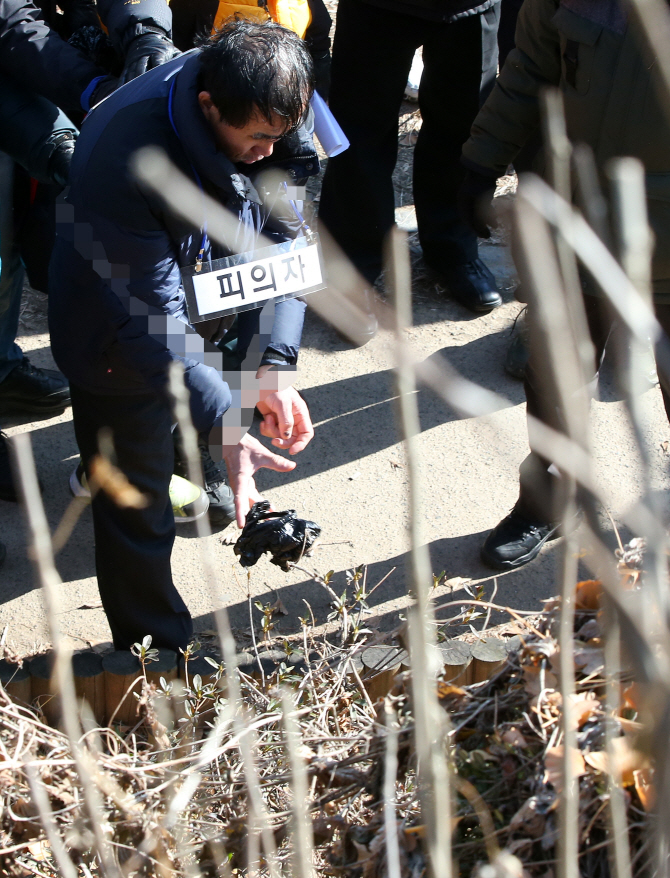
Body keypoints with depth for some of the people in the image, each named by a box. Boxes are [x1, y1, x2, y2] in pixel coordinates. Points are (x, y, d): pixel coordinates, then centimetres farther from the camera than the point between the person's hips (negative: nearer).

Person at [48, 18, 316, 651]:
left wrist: (271, 367, -22)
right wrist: (223, 428, -43)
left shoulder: (263, 113, -19)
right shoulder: (121, 156, -39)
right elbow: (151, 320, -36)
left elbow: (281, 234, -12)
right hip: (120, 344, -5)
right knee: (137, 515, 4)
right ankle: (157, 652, 22)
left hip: (210, 315, 6)